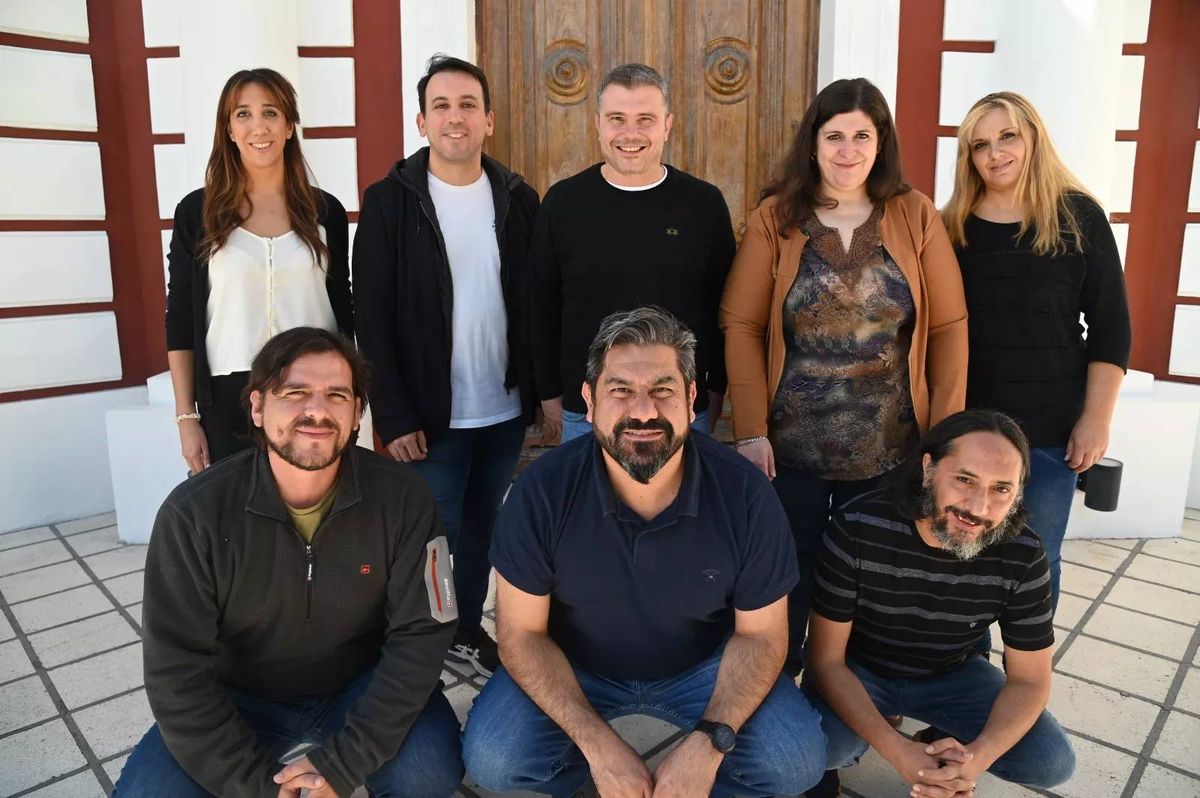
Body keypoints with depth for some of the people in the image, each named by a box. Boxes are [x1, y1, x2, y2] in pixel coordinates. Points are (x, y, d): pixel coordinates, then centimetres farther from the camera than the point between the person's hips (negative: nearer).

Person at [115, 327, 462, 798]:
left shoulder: (401, 498, -18)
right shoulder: (195, 512, -18)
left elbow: (420, 636, -16)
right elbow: (177, 671, -16)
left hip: (362, 691, 0)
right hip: (243, 700, 1)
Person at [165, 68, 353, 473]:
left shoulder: (325, 211, 3)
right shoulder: (196, 212, 0)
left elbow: (343, 314, 8)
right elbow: (180, 319, 3)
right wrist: (186, 417, 0)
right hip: (228, 402, 0)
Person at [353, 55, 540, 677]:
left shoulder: (518, 199, 3)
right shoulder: (390, 200, -7)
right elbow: (372, 319, -9)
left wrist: (541, 389, 3)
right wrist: (393, 415, -13)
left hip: (506, 410, 4)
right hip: (432, 415, -3)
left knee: (482, 529, 17)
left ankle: (468, 631, 38)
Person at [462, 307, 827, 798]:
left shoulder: (745, 495, -22)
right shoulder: (542, 491, -23)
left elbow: (759, 634, -10)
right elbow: (522, 632, -14)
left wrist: (707, 744, -26)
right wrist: (599, 746, -24)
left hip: (702, 667, 1)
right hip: (575, 666, 0)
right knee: (491, 759, -22)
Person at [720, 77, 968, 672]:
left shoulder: (915, 215, 0)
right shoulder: (776, 216, -3)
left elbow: (948, 327, 1)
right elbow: (741, 326, -6)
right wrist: (751, 430, -11)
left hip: (890, 445, 2)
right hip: (791, 444, -1)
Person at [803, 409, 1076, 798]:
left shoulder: (1023, 556, -21)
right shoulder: (856, 528, -30)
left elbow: (1028, 679, -12)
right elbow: (827, 659, -23)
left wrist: (978, 756, -32)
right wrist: (896, 751, -37)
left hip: (951, 675, 3)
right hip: (857, 671, -3)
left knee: (1053, 762, -13)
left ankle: (945, 748, 15)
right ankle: (844, 748, 6)